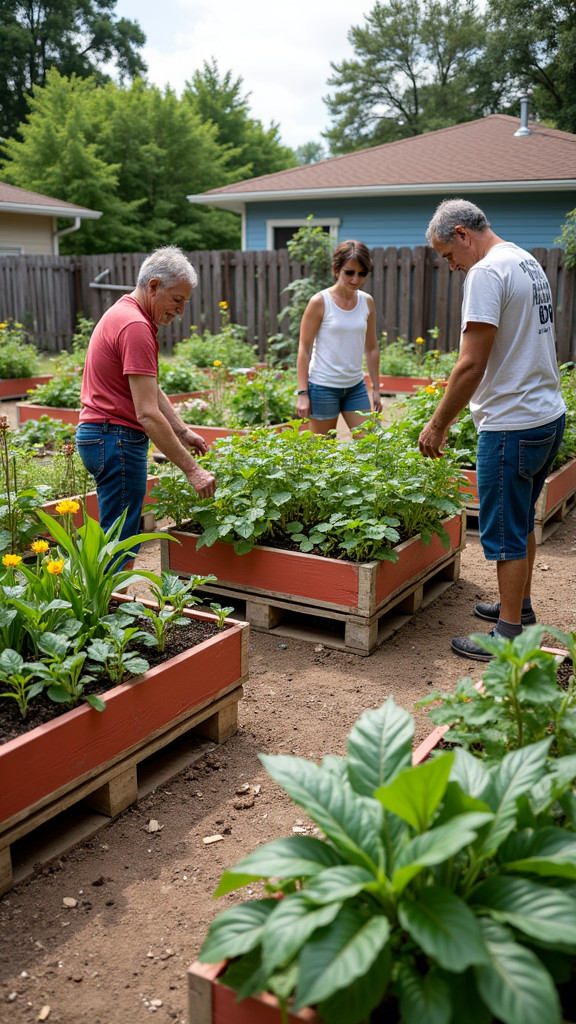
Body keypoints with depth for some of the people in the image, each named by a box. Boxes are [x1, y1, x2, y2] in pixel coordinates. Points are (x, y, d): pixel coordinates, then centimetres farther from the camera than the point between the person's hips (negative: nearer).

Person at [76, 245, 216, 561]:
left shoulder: (124, 312, 14)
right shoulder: (136, 327, -20)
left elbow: (149, 389, 21)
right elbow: (148, 414, -25)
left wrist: (183, 431, 15)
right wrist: (192, 470, -23)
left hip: (104, 436, 11)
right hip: (116, 441, -11)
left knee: (117, 538, 15)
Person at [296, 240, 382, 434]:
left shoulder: (367, 302, 4)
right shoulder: (320, 302, -9)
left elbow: (371, 348, 12)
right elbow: (304, 349, -7)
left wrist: (376, 389, 11)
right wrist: (302, 393, -11)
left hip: (356, 387, 5)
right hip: (323, 387, -5)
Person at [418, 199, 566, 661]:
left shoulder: (487, 272, -16)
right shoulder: (529, 262, 14)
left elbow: (471, 365, -22)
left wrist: (438, 425, -11)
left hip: (513, 425, -10)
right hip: (550, 415, 10)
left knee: (505, 532, 0)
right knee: (522, 520, 22)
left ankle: (509, 636, 10)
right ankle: (520, 606, 37)